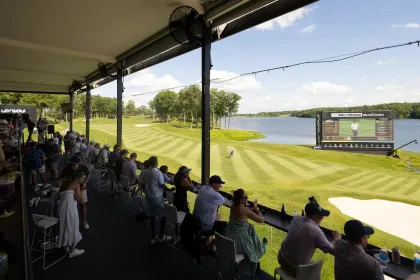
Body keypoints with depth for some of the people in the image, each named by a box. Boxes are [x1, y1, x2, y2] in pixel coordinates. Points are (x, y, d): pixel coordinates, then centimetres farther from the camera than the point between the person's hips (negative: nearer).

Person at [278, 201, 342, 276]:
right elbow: (332, 250, -14)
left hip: (281, 258, 6)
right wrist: (337, 239, 5)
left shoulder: (296, 218, -7)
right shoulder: (316, 231, -26)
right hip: (295, 268, -6)